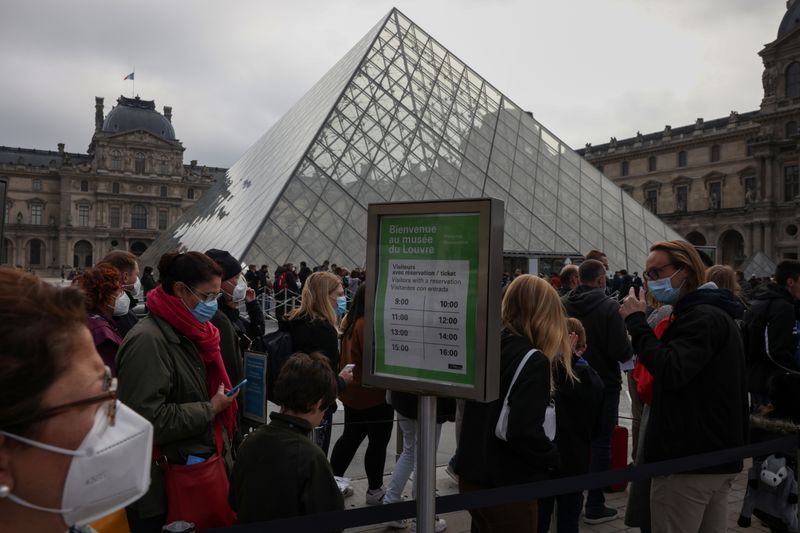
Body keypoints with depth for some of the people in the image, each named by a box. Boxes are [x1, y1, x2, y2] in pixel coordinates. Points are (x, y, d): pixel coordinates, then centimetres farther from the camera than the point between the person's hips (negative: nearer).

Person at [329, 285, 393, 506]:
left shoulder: (351, 321, 6)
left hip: (353, 392, 9)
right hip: (373, 395, -9)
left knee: (350, 437, 20)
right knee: (378, 442, 6)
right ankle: (375, 490, 18)